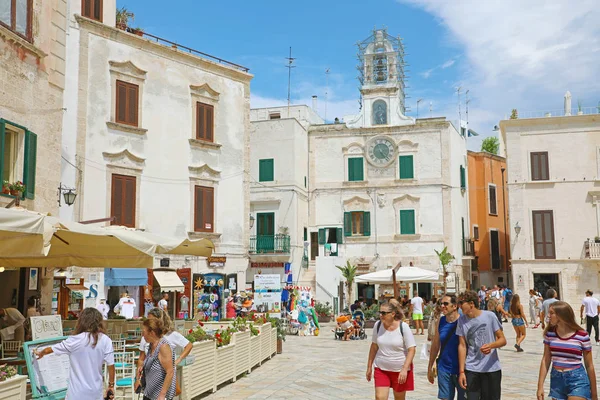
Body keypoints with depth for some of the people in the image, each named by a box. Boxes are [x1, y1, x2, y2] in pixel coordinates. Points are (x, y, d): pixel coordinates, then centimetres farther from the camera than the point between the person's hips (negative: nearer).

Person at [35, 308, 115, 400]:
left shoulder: (74, 341, -8)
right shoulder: (105, 340, -8)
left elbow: (48, 350, 7)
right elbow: (111, 365, -7)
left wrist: (40, 354, 30)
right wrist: (111, 385, 6)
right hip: (95, 393, 1)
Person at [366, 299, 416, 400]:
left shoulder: (403, 327, -13)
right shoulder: (378, 325, -3)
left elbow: (412, 349, -12)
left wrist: (405, 369, -20)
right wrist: (369, 366, 10)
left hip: (400, 370, -2)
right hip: (381, 369, 2)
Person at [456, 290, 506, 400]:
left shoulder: (489, 316, -8)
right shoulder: (462, 320, -1)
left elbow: (503, 340, -3)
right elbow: (462, 346, 1)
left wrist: (491, 345, -25)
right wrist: (461, 371, -2)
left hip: (492, 369, -1)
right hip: (471, 370, 2)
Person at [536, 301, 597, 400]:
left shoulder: (582, 336, -9)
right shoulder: (549, 334, 1)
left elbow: (589, 365, -1)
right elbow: (546, 360, 3)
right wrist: (540, 386, -2)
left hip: (577, 380, -4)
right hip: (556, 379, 4)